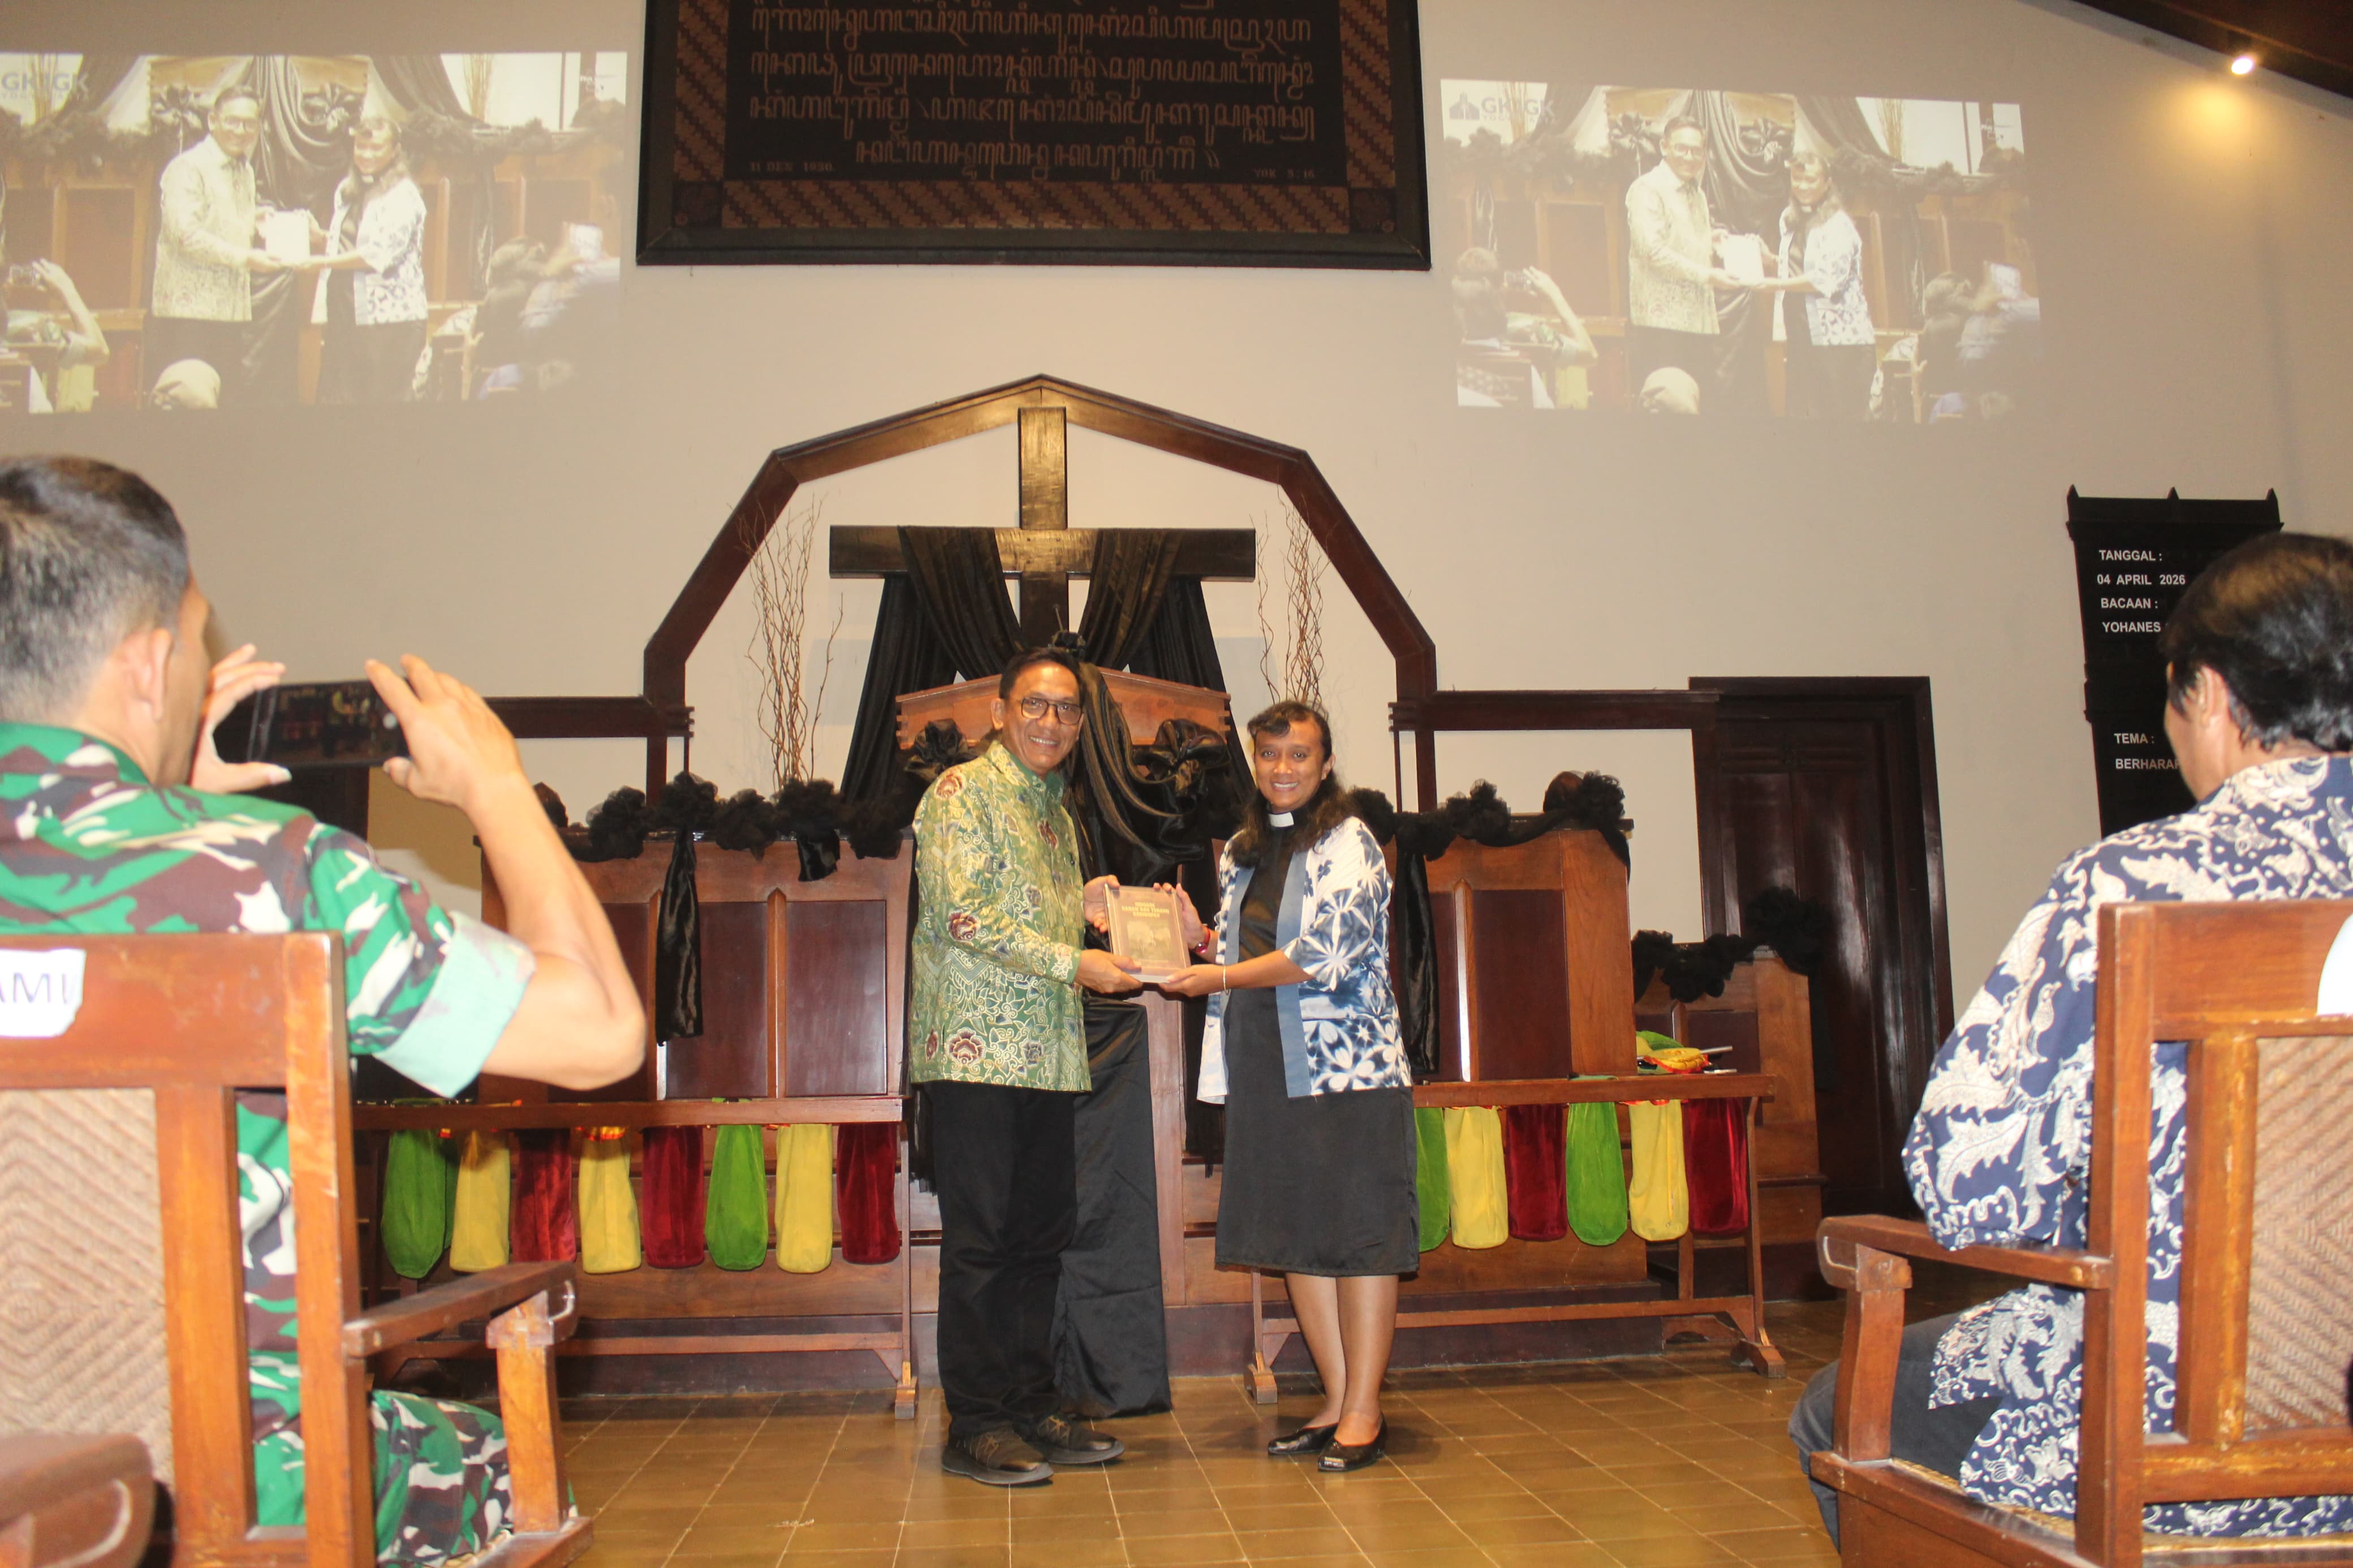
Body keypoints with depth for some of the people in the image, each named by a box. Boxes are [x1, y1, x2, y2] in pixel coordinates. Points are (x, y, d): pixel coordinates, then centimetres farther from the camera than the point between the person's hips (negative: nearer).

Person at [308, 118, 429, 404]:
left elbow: (381, 254, -16)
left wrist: (325, 261, -14)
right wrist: (320, 236, 8)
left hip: (390, 319, -7)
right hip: (344, 313, 7)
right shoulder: (347, 190, 16)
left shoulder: (403, 197, -8)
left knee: (387, 399, -4)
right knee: (335, 396, 5)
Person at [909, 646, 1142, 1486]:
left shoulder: (1056, 812, 21)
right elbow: (965, 916, -15)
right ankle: (975, 1427, 6)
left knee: (1042, 1236, 10)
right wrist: (1075, 963, -16)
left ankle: (1032, 1409, 20)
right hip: (977, 1049, -8)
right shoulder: (962, 793, -4)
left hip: (1047, 1054, 8)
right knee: (979, 1242, -3)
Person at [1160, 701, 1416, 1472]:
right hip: (1268, 1072, 7)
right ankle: (1338, 1401, 22)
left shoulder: (1347, 842, -5)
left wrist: (1216, 977, -12)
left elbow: (1325, 954, -15)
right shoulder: (1241, 852, 16)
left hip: (1348, 1068, -7)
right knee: (1294, 1236, 10)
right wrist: (1195, 937, 5)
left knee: (1358, 1233, -1)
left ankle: (1365, 1413, 8)